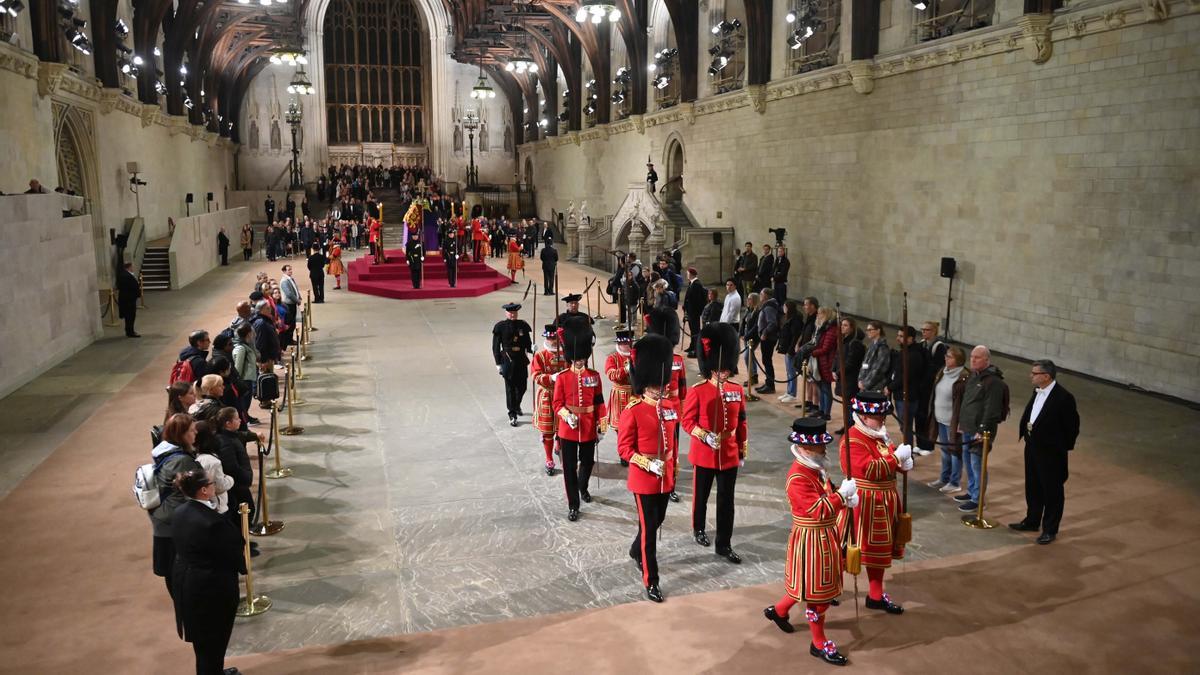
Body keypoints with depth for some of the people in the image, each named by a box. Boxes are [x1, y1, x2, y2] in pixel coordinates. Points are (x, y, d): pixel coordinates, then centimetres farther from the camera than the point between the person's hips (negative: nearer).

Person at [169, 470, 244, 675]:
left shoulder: (180, 512, -4)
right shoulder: (213, 521, -30)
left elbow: (183, 547, 8)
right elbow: (232, 552, -21)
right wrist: (243, 566, 2)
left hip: (186, 582, 9)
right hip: (213, 587, -9)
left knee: (201, 635, 25)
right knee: (214, 638, 11)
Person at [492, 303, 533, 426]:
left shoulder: (522, 325, 4)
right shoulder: (500, 327, -5)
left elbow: (527, 342, 11)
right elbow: (496, 346, -2)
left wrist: (531, 349, -8)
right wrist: (498, 363, -5)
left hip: (522, 360, 4)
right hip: (508, 360, -3)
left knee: (522, 386, 12)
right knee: (510, 387, 0)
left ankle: (517, 405, 42)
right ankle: (512, 415, 9)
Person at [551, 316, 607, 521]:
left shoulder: (594, 376, 0)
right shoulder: (562, 377, -5)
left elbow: (599, 403, 4)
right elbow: (557, 403, -5)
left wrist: (602, 426, 2)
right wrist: (567, 416, -24)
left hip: (589, 429, 2)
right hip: (568, 430, -2)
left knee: (587, 462, 18)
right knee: (570, 467, 2)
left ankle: (583, 487, 48)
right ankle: (573, 506, 10)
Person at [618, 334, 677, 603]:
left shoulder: (671, 407, 3)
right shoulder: (633, 411, -15)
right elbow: (624, 448, -14)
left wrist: (673, 470, 16)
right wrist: (649, 464, -23)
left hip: (665, 478, 6)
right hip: (644, 479, -6)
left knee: (657, 521, 22)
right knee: (649, 527, 1)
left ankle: (636, 550, 49)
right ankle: (651, 581, 10)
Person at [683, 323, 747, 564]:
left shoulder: (736, 390, 0)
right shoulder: (697, 391, -12)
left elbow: (741, 421, 8)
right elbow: (687, 421, -10)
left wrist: (743, 450, 11)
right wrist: (705, 436, -25)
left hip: (729, 455, 3)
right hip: (704, 454, -3)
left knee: (726, 500, 6)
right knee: (701, 495, 16)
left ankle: (724, 544, 15)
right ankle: (698, 529, 40)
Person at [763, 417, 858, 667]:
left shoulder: (816, 469, 5)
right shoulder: (798, 478, -26)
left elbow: (826, 497, 16)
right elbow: (819, 510, -31)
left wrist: (846, 498, -2)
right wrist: (843, 494, -28)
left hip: (826, 536, 10)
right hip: (811, 541, -10)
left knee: (810, 584, 23)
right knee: (816, 589, 3)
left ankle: (778, 610, 43)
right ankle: (819, 643, 18)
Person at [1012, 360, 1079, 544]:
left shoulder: (1064, 397, -21)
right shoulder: (1037, 391, 2)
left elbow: (1072, 426, -15)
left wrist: (1063, 448, -9)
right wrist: (1025, 430, 5)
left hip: (1051, 452, -8)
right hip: (1032, 447, 8)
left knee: (1052, 491, 8)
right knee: (1032, 488, 20)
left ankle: (1050, 529, 20)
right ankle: (1032, 521, 36)